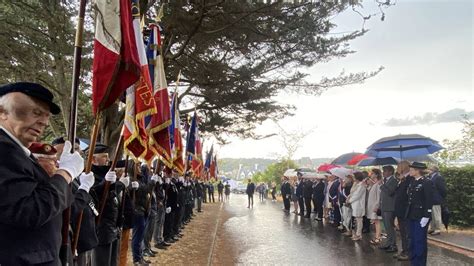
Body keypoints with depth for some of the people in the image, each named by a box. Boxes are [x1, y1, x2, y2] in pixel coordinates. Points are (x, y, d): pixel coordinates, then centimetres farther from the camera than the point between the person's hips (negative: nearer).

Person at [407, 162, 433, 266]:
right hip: (412, 215, 7)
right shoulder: (412, 181, 11)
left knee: (420, 240, 1)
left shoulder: (427, 182, -11)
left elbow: (429, 201, -14)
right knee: (413, 239, 13)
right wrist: (409, 213, 10)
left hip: (421, 216, -7)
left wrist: (426, 216, -18)